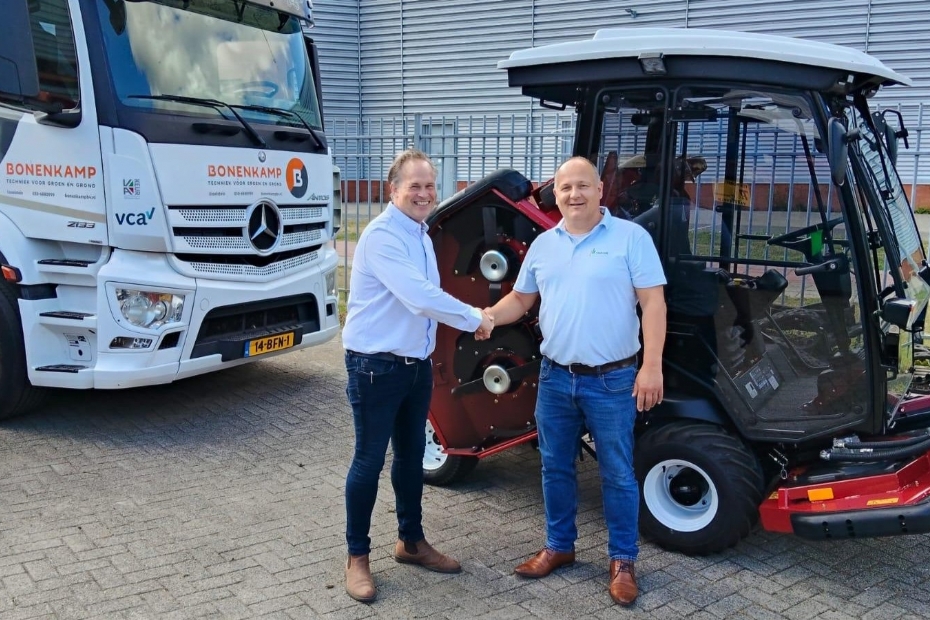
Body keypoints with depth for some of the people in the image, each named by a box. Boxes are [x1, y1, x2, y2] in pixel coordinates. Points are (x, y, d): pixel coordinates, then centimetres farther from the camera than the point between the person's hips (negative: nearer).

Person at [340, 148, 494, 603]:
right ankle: (357, 557, 15)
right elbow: (420, 297, -28)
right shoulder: (382, 236, -19)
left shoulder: (420, 235, 11)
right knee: (369, 461, 1)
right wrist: (474, 318, -16)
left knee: (411, 456, 17)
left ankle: (411, 542, 33)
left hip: (417, 363, 9)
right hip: (376, 365, -9)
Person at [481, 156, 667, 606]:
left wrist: (652, 366, -18)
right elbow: (520, 300, 15)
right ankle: (558, 546, 32)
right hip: (555, 377, 5)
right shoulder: (543, 245, 9)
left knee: (617, 474, 5)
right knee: (555, 468, 15)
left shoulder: (631, 237, -6)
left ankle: (622, 561, 20)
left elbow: (653, 303, -10)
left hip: (612, 381, -4)